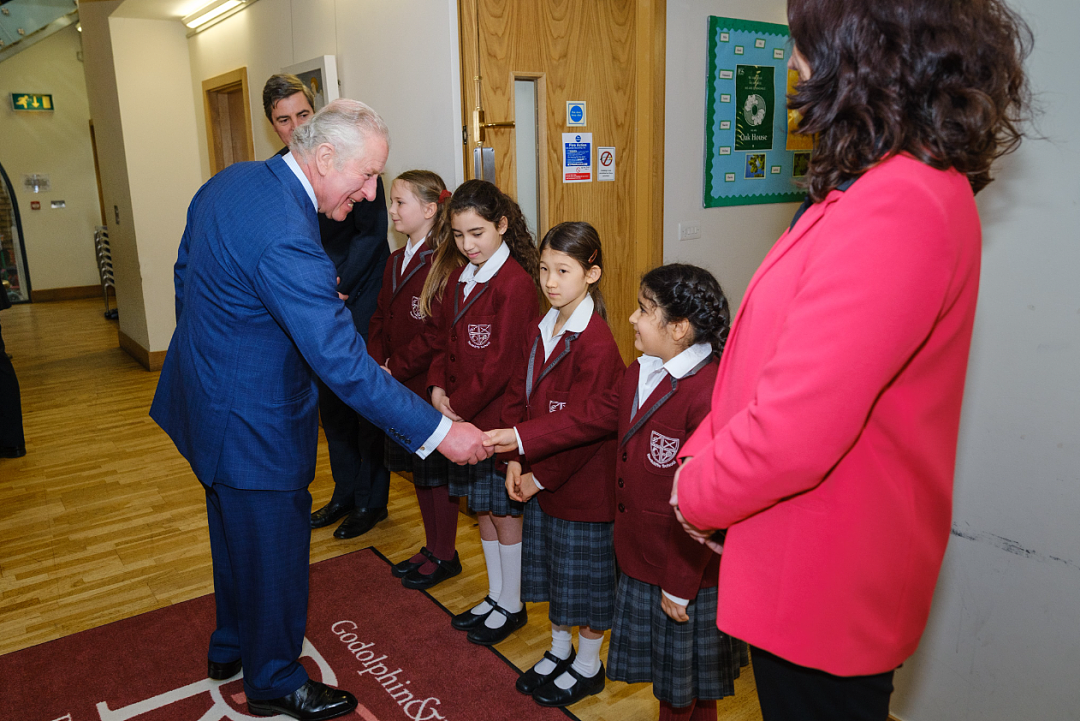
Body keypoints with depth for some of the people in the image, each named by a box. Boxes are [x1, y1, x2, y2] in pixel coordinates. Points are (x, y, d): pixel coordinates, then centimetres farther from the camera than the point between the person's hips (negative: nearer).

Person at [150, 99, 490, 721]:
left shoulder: (229, 180, -2)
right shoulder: (287, 240, -33)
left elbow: (186, 270, 11)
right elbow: (345, 364, -34)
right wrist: (441, 432, -29)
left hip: (204, 390, 10)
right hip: (254, 424, -10)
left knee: (236, 536, 28)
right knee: (273, 552, 12)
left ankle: (231, 647, 51)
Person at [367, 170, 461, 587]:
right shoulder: (397, 260, 11)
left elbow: (439, 333, -22)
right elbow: (381, 318, 13)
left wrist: (397, 369, -17)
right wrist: (377, 363, -1)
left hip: (430, 388, -9)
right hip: (400, 387, 9)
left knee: (437, 472, 5)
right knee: (417, 468, 18)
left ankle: (446, 554, 23)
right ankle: (432, 547, 34)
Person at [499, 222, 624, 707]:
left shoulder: (597, 344, -22)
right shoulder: (541, 331, 5)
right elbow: (518, 395, 7)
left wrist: (541, 476, -15)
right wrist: (515, 460, -3)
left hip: (583, 482, -8)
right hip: (540, 477, 8)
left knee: (584, 574, 10)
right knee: (551, 567, 21)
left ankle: (587, 667, 31)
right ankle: (559, 649, 43)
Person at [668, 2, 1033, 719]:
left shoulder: (896, 209, -28)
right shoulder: (918, 185, 7)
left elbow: (796, 429, -31)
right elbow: (780, 360, 9)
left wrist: (697, 495, -12)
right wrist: (702, 455, 4)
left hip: (824, 583, -9)